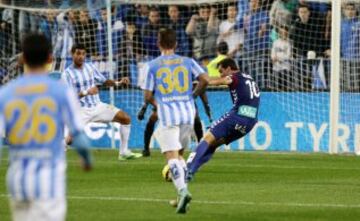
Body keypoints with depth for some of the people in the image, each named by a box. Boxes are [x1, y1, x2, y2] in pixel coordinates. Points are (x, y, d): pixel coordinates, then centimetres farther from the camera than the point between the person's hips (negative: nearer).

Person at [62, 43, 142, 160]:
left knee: (126, 118, -5)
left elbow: (104, 81, 15)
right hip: (82, 110, -5)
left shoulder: (90, 67, 5)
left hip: (98, 106, 5)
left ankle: (124, 152, 5)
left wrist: (118, 83, -3)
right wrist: (86, 92, -31)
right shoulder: (67, 73, -10)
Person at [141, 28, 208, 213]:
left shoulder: (152, 66, 4)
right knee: (179, 154, 20)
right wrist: (193, 95, 13)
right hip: (187, 114, 3)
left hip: (167, 115, -3)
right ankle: (182, 189, 12)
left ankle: (182, 190, -31)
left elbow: (147, 96, 2)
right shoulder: (188, 62, 9)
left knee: (171, 156, -10)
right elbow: (204, 80, -4)